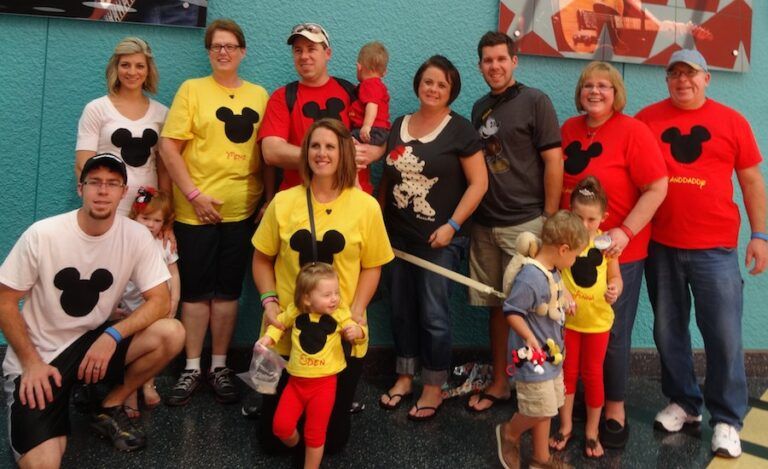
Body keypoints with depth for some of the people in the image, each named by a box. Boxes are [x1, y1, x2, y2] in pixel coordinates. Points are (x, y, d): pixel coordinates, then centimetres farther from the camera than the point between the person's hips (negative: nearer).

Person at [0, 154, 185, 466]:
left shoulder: (136, 236, -10)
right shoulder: (42, 235, -17)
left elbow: (160, 301, -10)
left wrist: (112, 335, -24)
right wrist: (31, 363, -13)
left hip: (94, 342, 4)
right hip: (37, 356, -4)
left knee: (171, 334, -22)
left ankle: (109, 410, 1)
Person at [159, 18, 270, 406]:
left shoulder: (259, 95, 9)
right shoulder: (192, 89, 0)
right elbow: (168, 146, -5)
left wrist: (270, 197, 3)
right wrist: (194, 194, -12)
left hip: (242, 209, 2)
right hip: (197, 209, -2)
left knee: (228, 288, 10)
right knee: (196, 288, 6)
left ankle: (219, 366, 22)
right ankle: (192, 368, 18)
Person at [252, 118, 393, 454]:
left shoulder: (366, 206, -4)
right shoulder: (283, 202, 0)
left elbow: (371, 266, 2)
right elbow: (262, 259, 7)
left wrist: (357, 310, -11)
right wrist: (269, 300, -7)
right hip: (286, 332, 1)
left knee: (332, 439, 10)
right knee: (272, 437, 9)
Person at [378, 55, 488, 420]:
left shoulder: (459, 130, -6)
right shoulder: (399, 125, 10)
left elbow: (479, 182, -9)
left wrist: (452, 225, -15)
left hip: (438, 239, -5)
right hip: (398, 235, 5)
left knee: (433, 314, 1)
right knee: (402, 309, 12)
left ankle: (433, 387, 16)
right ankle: (404, 377, 28)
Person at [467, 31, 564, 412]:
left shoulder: (535, 101, -4)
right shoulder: (480, 108, 13)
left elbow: (554, 162, -8)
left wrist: (549, 221, -10)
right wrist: (471, 216, 12)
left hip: (525, 225, -6)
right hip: (485, 225, 6)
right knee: (495, 305, 12)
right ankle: (499, 383, 25)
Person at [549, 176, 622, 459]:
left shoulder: (606, 243, -8)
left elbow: (616, 278, 0)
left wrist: (614, 290, -21)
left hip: (598, 320, 1)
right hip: (567, 319, 0)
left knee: (592, 374, 11)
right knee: (567, 372, 13)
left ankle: (592, 431, 28)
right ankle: (566, 426, 30)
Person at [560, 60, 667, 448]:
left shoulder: (631, 131, -12)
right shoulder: (568, 130, 4)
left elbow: (657, 187, -14)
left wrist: (625, 232, -22)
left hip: (618, 251, -5)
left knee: (612, 333, 6)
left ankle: (615, 410, 24)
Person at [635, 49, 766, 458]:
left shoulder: (731, 121, 3)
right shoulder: (647, 119, 3)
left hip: (715, 247, -1)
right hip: (659, 245, 1)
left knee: (724, 335, 0)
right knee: (668, 331, 11)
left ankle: (727, 420, 16)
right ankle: (683, 403, 29)